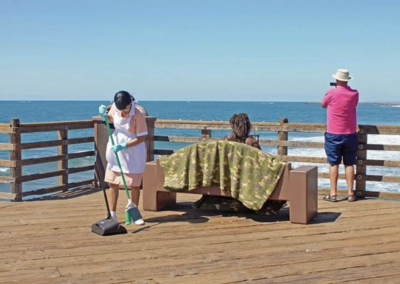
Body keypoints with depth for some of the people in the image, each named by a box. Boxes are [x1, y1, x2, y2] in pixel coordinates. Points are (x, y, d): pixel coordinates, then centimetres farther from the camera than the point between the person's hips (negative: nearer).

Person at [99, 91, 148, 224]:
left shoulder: (139, 113, -24)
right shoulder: (115, 107, -11)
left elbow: (141, 138, -21)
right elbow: (110, 119, 12)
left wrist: (123, 146, -25)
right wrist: (104, 114, -10)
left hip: (133, 150, -4)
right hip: (116, 146, 4)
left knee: (135, 184, 3)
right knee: (112, 182, 5)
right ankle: (112, 214, 14)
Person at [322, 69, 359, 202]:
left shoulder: (331, 93, -9)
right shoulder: (354, 94, -1)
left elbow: (323, 105, 10)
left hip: (333, 135, -2)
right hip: (350, 135, 2)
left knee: (334, 164, 3)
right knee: (349, 164, 7)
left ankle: (333, 194, 3)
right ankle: (350, 194, 9)